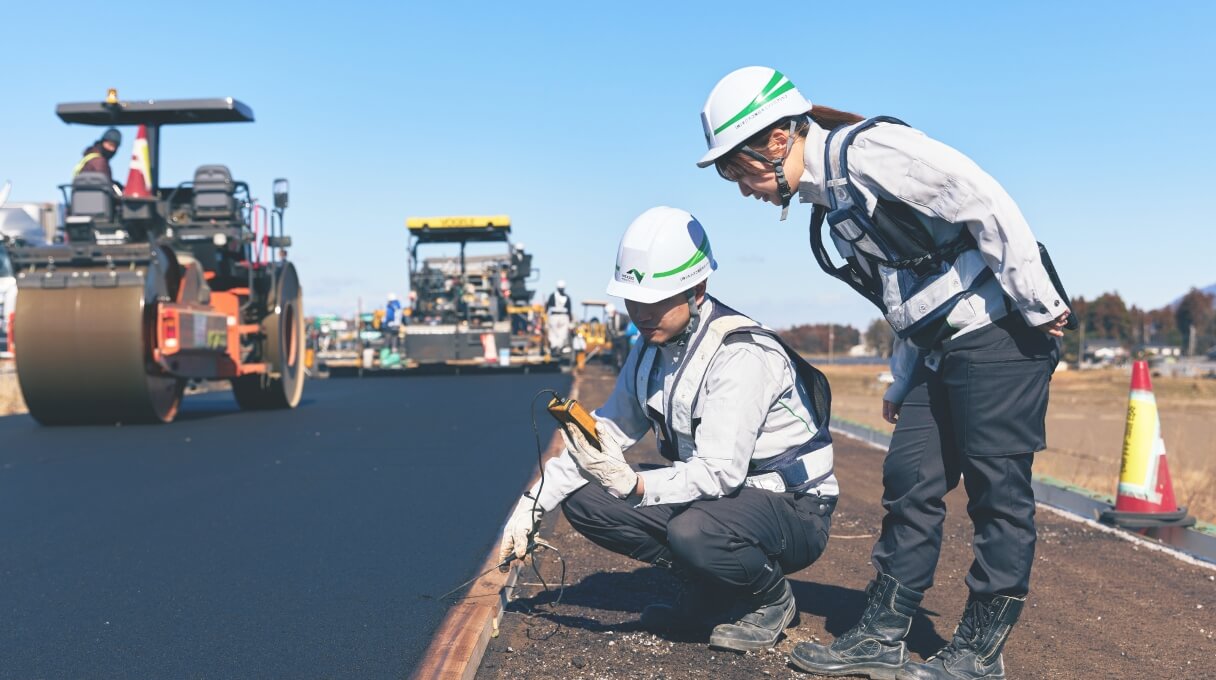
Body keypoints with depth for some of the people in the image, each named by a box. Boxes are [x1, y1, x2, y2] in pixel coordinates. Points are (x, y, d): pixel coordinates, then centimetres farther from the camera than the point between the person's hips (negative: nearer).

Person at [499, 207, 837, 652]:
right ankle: (710, 593, 5)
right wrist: (533, 502, -2)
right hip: (711, 494, 8)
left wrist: (634, 485, -43)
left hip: (793, 508, -8)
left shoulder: (741, 355, -24)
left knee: (693, 532, -38)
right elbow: (608, 431, 6)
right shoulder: (653, 345, 1)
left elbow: (719, 473, -31)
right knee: (581, 499, -6)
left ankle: (771, 596, -3)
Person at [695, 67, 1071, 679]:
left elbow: (990, 207, -18)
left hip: (1000, 335, -9)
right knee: (910, 483, 7)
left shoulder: (866, 149, -15)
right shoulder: (828, 198, 14)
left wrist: (1039, 308, -15)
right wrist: (901, 383, 19)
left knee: (997, 487, 0)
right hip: (941, 352, 9)